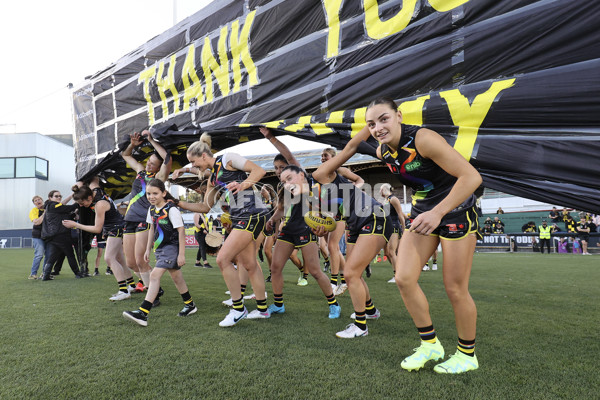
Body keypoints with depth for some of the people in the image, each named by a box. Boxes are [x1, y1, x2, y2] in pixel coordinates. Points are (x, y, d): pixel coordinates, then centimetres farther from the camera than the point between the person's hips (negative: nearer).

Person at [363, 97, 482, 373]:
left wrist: (437, 212, -37)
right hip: (423, 211, 7)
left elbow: (471, 177, -30)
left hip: (456, 210, -6)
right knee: (403, 278, -5)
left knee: (455, 288, -2)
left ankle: (467, 355, 22)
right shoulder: (383, 152, -4)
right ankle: (430, 344, 15)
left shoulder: (423, 139, -26)